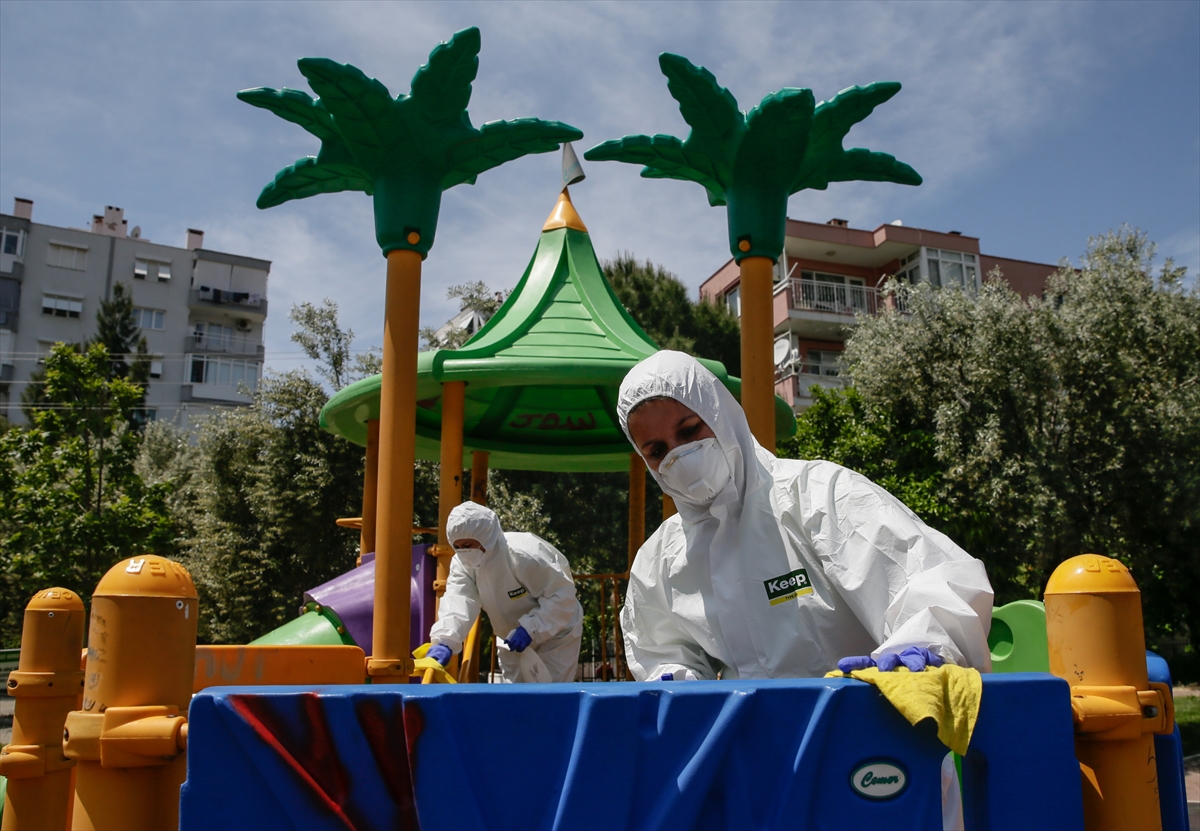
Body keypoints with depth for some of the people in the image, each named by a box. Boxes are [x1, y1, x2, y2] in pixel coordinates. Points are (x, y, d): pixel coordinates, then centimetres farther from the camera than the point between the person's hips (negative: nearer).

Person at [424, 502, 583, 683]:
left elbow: (562, 596, -29)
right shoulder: (462, 563, -15)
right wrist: (444, 641, -48)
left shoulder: (525, 555, -33)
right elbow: (458, 602, -31)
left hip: (556, 633, -6)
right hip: (514, 638, 6)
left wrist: (530, 628, -38)